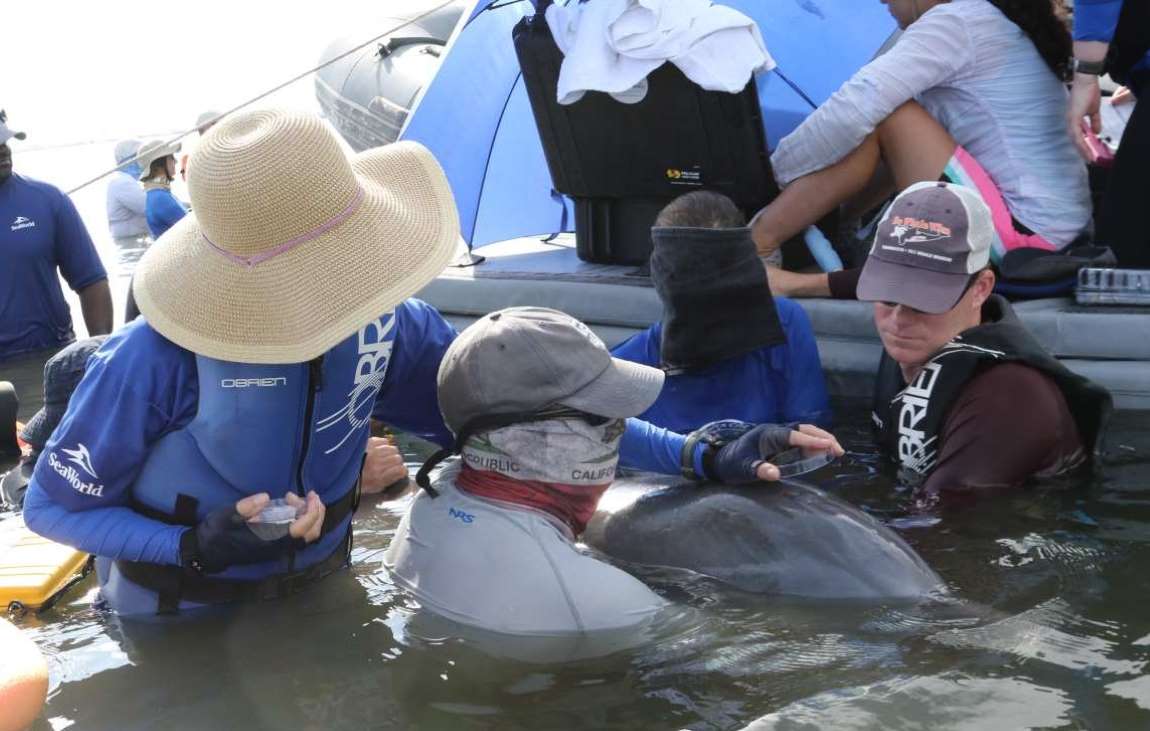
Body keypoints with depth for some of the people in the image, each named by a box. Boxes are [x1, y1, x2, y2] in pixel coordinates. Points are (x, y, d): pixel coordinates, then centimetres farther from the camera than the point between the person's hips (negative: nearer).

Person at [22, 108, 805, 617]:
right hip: (180, 624, -4)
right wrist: (194, 548, -33)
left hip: (316, 592, 4)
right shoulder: (159, 356, -30)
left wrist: (691, 453, -17)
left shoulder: (386, 324, -18)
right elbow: (53, 504, -17)